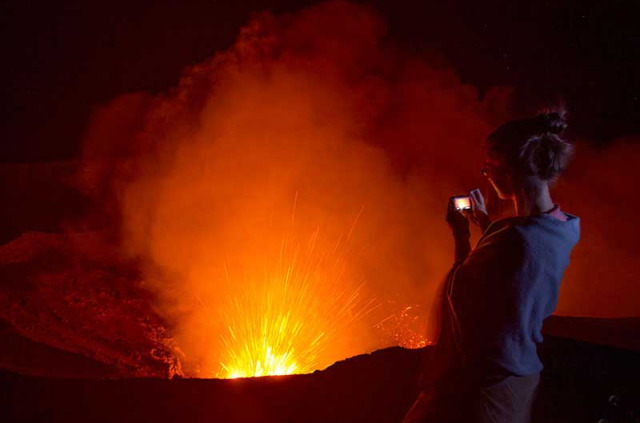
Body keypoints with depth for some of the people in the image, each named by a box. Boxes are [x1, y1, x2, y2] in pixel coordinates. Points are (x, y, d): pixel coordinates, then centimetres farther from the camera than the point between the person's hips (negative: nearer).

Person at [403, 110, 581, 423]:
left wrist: (461, 236, 0)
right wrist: (485, 223, 21)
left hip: (480, 386, -9)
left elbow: (460, 292, -15)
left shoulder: (514, 239, -31)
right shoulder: (565, 227, -2)